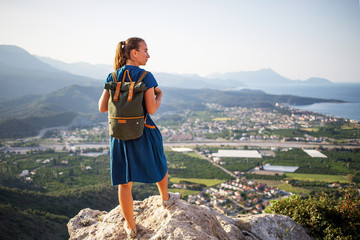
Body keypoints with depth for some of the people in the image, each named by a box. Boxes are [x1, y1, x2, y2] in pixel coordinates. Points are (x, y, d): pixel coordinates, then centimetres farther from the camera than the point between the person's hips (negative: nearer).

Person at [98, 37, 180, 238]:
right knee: (159, 164, 27)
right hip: (143, 133, -3)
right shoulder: (146, 77, -13)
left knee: (125, 182, 10)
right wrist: (160, 95, 4)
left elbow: (102, 108, 0)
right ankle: (166, 198, 50)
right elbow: (151, 109, -15)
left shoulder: (112, 77, -1)